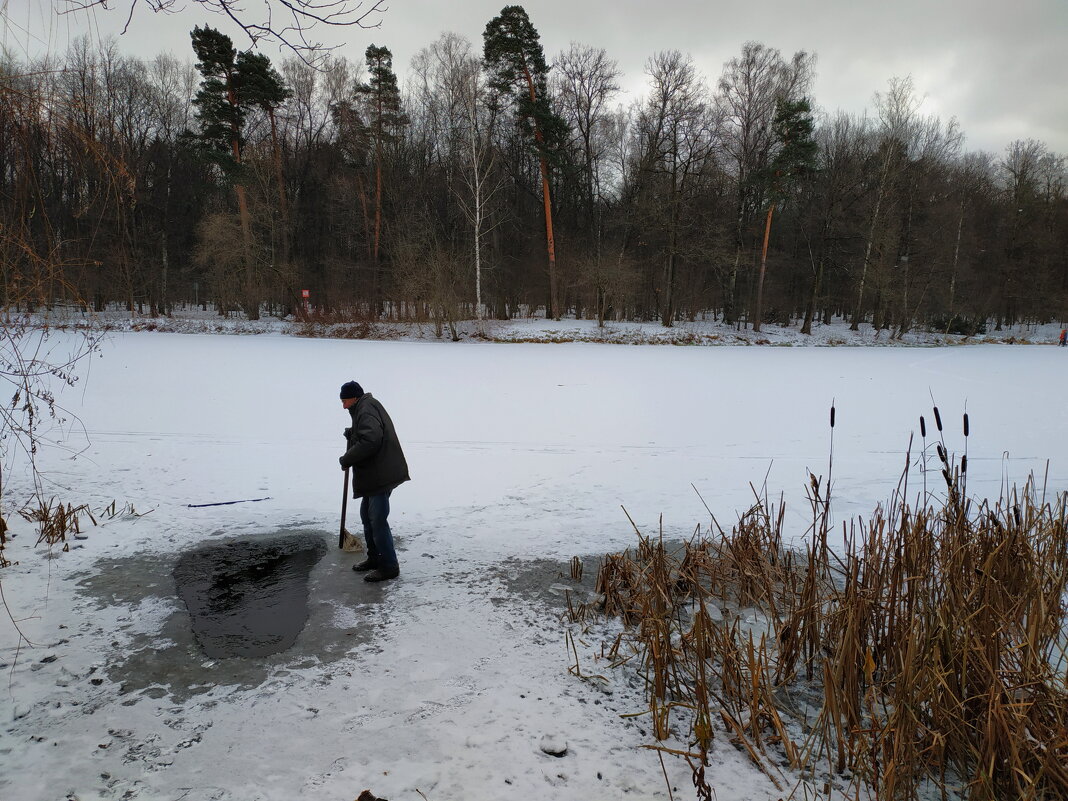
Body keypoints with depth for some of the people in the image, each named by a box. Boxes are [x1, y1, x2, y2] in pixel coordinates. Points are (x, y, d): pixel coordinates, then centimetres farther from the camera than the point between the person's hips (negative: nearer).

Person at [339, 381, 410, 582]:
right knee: (367, 515, 20)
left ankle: (389, 566, 1)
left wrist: (347, 459, -19)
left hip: (381, 475, -11)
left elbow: (369, 441, -30)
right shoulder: (365, 408, 18)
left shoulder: (366, 411, -17)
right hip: (373, 474, 11)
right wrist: (351, 433, 7)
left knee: (377, 520, -7)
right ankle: (374, 558, 30)